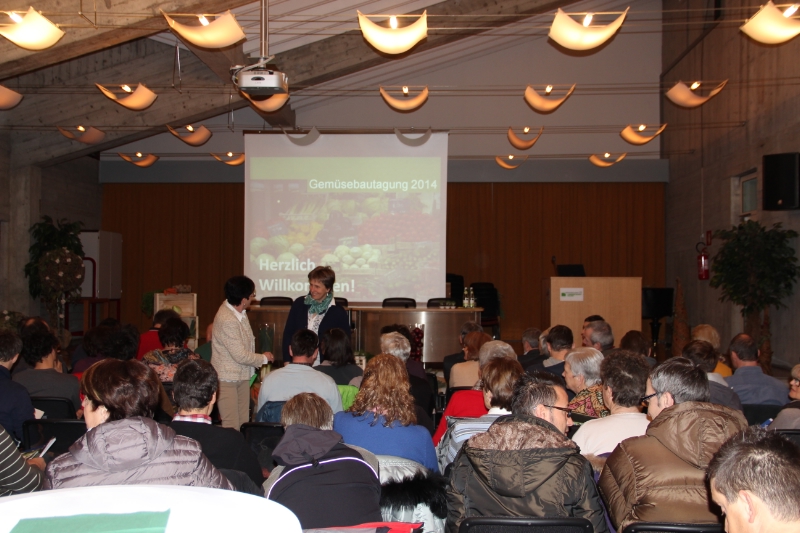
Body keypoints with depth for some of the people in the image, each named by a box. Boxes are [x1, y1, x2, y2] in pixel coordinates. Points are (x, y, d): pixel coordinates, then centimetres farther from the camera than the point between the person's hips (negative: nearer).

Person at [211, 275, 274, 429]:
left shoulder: (240, 312, 2)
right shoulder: (227, 320, -25)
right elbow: (241, 355, -21)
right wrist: (264, 358, -7)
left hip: (242, 376, 9)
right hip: (227, 380, -9)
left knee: (243, 424, 11)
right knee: (231, 428, -5)